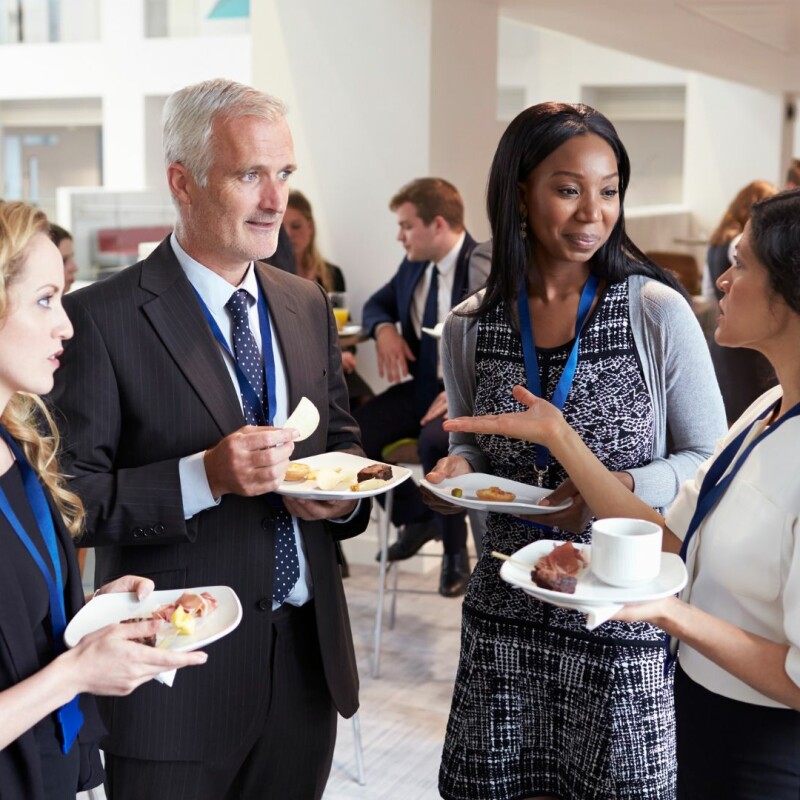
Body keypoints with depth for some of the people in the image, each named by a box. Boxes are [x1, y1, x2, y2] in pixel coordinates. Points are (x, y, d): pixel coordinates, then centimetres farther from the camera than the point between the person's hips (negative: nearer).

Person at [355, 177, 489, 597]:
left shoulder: (489, 270, -15)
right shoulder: (413, 265, 7)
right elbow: (376, 304, 22)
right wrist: (384, 328, -3)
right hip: (421, 385, 7)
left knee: (434, 441, -37)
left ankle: (455, 550, -12)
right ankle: (416, 517, 10)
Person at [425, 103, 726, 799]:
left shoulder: (658, 313, -8)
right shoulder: (469, 329, 1)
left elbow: (709, 460, -3)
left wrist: (621, 489, -19)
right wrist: (457, 470, -7)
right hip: (506, 611, 3)